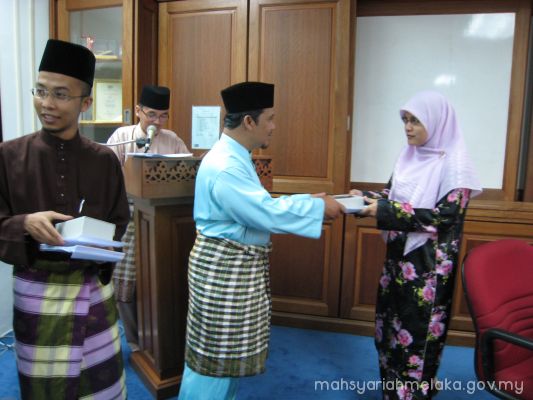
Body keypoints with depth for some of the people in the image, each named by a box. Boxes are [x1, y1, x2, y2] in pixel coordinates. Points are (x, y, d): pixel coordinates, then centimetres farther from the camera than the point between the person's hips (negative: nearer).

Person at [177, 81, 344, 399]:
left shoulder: (235, 157, 10)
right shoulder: (225, 167, -24)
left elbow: (257, 205, 14)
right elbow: (266, 213, -28)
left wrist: (308, 200, 6)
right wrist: (318, 207, -17)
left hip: (237, 266, 10)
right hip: (225, 268, -10)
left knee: (229, 349, 22)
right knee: (215, 354, 6)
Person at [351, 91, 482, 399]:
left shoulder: (454, 164, -14)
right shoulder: (410, 156, 6)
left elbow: (444, 216, -21)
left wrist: (387, 211, -26)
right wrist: (368, 199, -8)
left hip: (429, 265, -7)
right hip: (399, 258, 7)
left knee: (418, 334, 4)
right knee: (392, 327, 17)